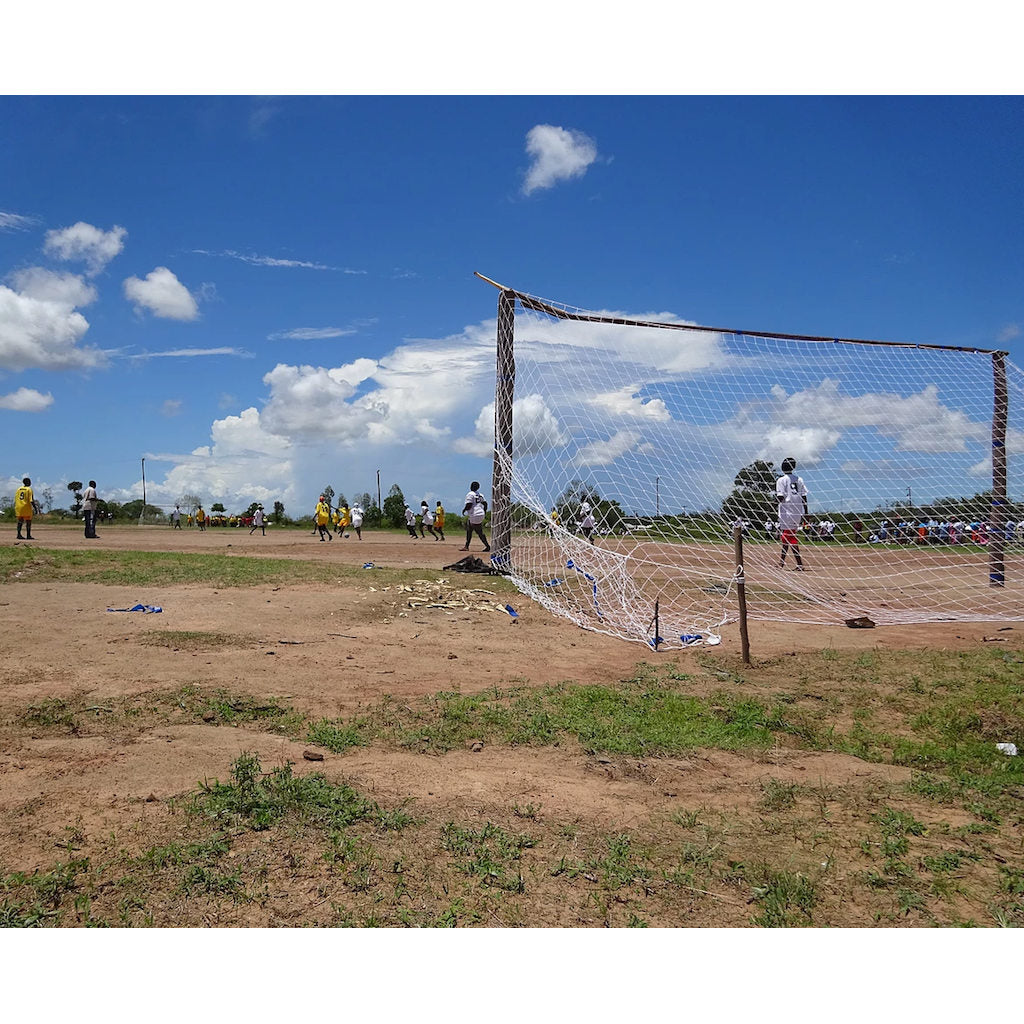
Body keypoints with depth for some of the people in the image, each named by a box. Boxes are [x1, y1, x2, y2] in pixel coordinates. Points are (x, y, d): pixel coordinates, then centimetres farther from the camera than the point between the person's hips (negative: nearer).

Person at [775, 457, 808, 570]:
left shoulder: (781, 480, -6)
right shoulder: (799, 479, 11)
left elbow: (780, 497, -15)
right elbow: (804, 497, 9)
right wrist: (806, 512, 10)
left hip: (786, 511, -6)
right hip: (798, 512, 6)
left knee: (790, 537, -6)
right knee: (787, 536, 16)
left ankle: (799, 564, -14)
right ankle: (782, 561, 22)